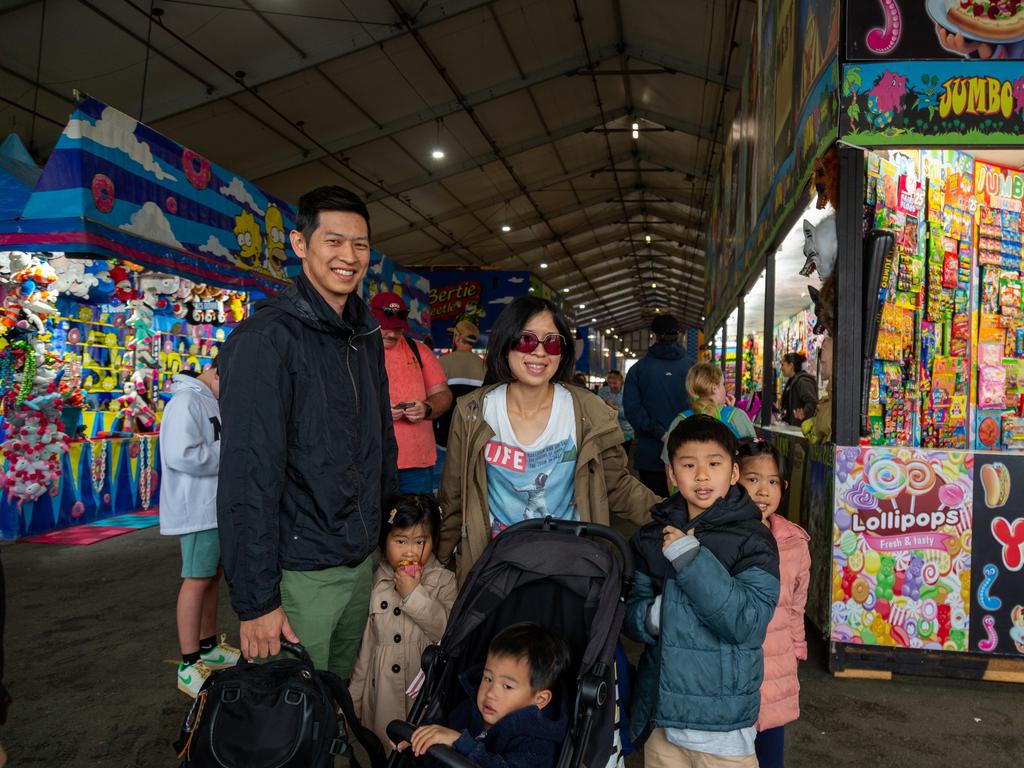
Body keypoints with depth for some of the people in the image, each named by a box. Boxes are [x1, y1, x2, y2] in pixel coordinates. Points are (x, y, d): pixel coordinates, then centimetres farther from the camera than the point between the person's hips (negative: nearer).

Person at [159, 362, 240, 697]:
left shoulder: (211, 401, 13)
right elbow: (182, 455, -27)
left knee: (213, 576, 17)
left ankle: (209, 648, 30)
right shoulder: (186, 401, -17)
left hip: (217, 505, 9)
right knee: (198, 580, -2)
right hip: (198, 509, -9)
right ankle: (189, 666, 8)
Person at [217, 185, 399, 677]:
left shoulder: (366, 337, 9)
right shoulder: (266, 338, -15)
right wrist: (255, 598, -18)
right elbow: (248, 476, -19)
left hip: (362, 562, 7)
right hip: (300, 574, -7)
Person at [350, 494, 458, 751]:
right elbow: (363, 644, 3)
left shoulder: (443, 581, -4)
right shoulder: (374, 581, -2)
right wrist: (353, 700, 6)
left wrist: (414, 594, -22)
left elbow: (447, 630, -16)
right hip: (380, 689, 1)